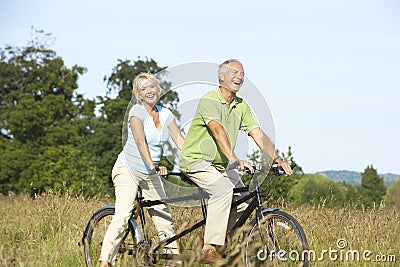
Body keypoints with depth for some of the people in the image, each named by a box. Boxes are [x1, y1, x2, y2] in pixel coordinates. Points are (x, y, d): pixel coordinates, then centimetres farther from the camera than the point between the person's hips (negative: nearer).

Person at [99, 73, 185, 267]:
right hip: (128, 169, -6)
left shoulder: (165, 114, 4)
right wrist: (153, 166, -38)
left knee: (164, 219, 2)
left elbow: (180, 141, -1)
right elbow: (140, 142, -25)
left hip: (151, 172, 6)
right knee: (122, 217, -18)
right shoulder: (137, 111, -13)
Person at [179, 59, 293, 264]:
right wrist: (234, 159, -47)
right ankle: (209, 251, -28)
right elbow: (218, 130, -33)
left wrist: (276, 158, -16)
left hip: (220, 163, 8)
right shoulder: (209, 100, -18)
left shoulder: (241, 106, 6)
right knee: (223, 189, -30)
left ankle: (212, 237, 8)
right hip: (195, 160, -8)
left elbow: (258, 134, -1)